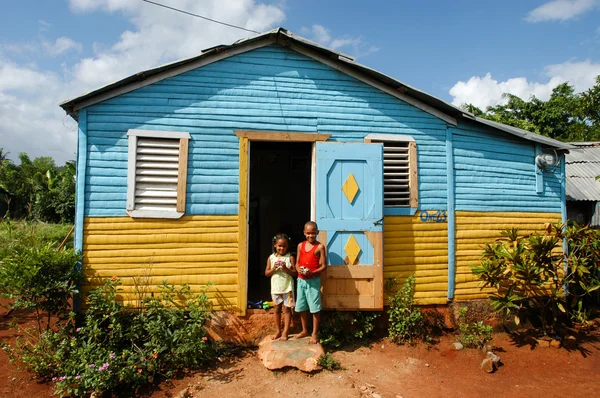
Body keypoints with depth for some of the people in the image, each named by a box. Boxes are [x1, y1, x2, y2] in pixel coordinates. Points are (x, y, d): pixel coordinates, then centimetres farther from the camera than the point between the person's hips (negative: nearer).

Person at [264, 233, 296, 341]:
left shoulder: (290, 257, -5)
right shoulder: (271, 258, 0)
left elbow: (295, 273, -7)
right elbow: (266, 273, 1)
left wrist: (286, 269, -22)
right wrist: (274, 268, -16)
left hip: (287, 287, -2)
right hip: (275, 287, 2)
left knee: (287, 309, 4)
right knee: (277, 309, 13)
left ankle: (285, 332, 12)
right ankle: (278, 331, 25)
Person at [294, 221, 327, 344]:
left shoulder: (320, 247, -8)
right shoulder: (300, 245, 7)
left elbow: (324, 265, -9)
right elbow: (297, 262, 12)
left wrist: (312, 272, -23)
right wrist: (298, 269, -10)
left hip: (313, 281, -5)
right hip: (301, 280, 5)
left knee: (315, 308, 0)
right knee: (301, 307, 15)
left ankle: (315, 334, 13)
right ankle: (305, 330, 31)